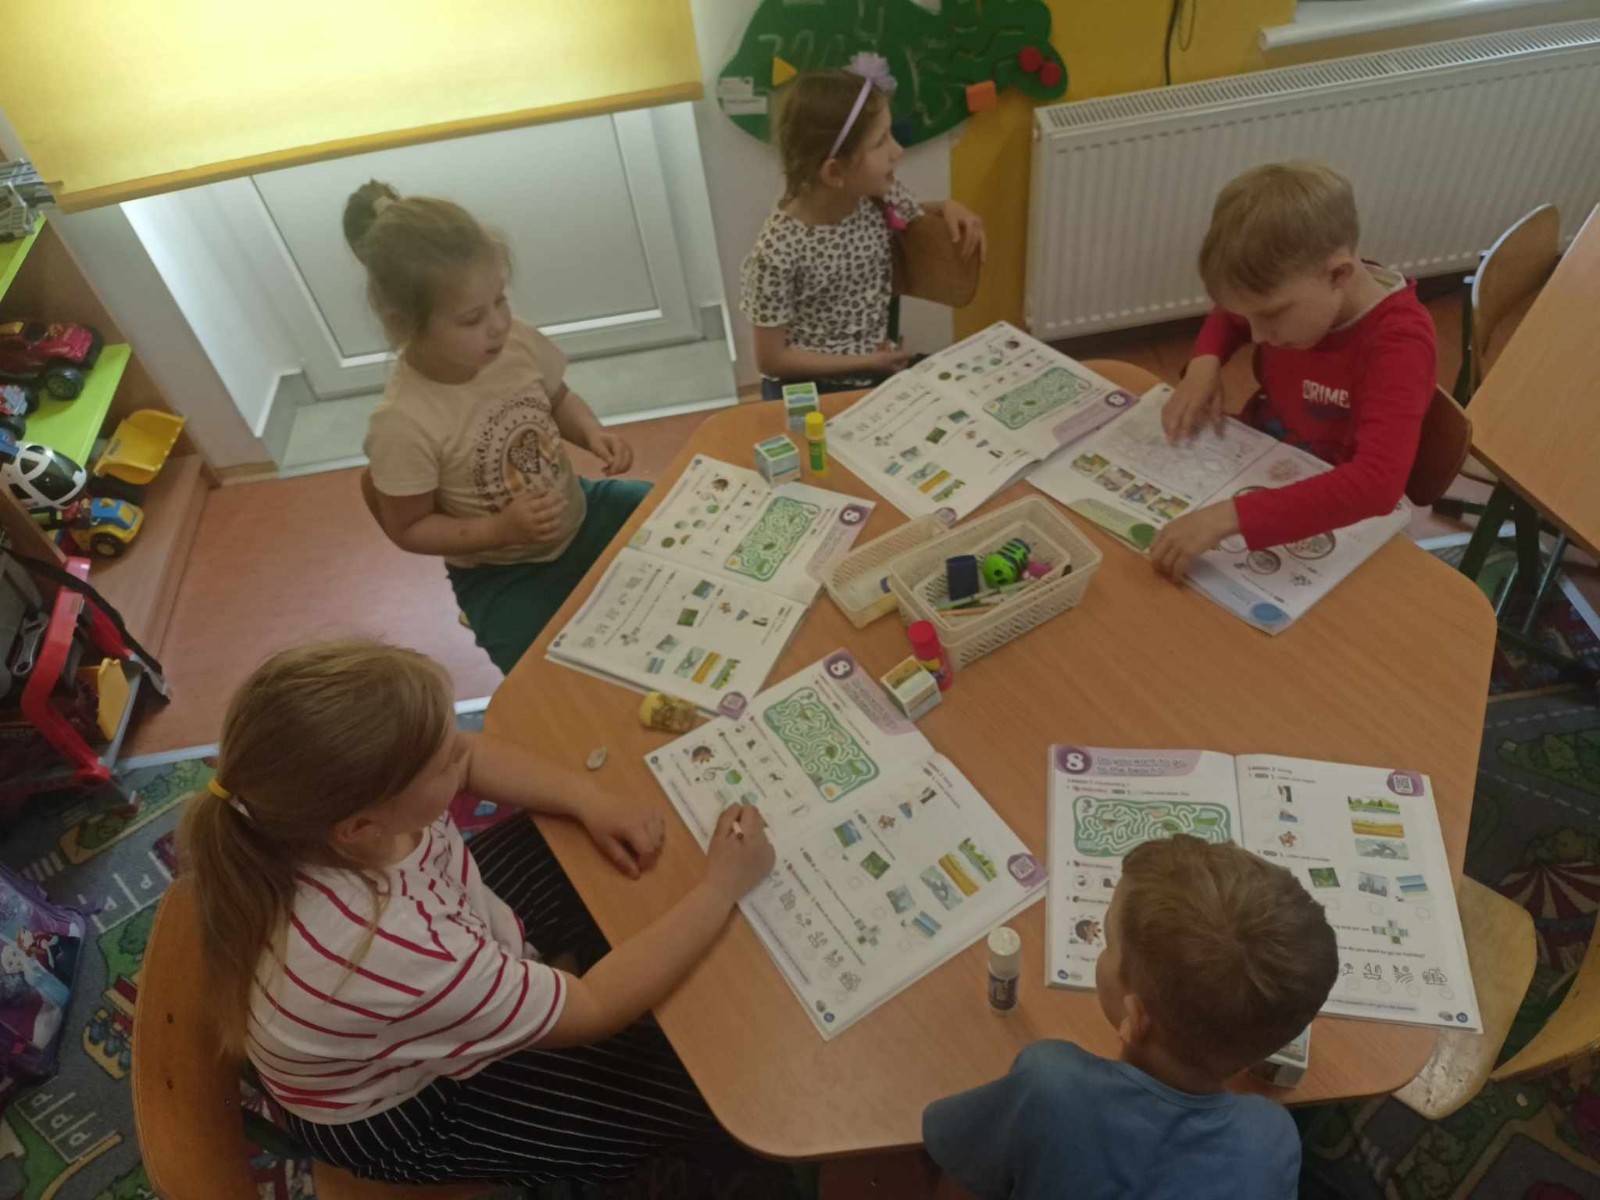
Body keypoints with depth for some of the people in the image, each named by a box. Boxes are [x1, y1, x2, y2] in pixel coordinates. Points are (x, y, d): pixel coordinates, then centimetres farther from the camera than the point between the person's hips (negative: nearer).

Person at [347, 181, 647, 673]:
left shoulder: (517, 343, -15)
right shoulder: (403, 424, -28)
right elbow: (407, 529, -15)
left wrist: (593, 433, -15)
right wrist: (500, 530, -28)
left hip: (581, 513, 5)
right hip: (503, 574, -5)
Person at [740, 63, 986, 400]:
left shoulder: (881, 196, -8)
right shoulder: (779, 251, -24)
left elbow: (915, 217, 17)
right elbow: (771, 358, -17)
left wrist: (949, 209, -6)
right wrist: (865, 362, -17)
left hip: (880, 371, 6)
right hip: (809, 390, -6)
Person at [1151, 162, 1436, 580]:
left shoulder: (1396, 343, -29)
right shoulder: (1293, 289, -11)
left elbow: (1378, 483, -43)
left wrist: (1229, 516, -52)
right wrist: (1204, 363, -9)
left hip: (1329, 521, -6)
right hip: (1254, 467, 6)